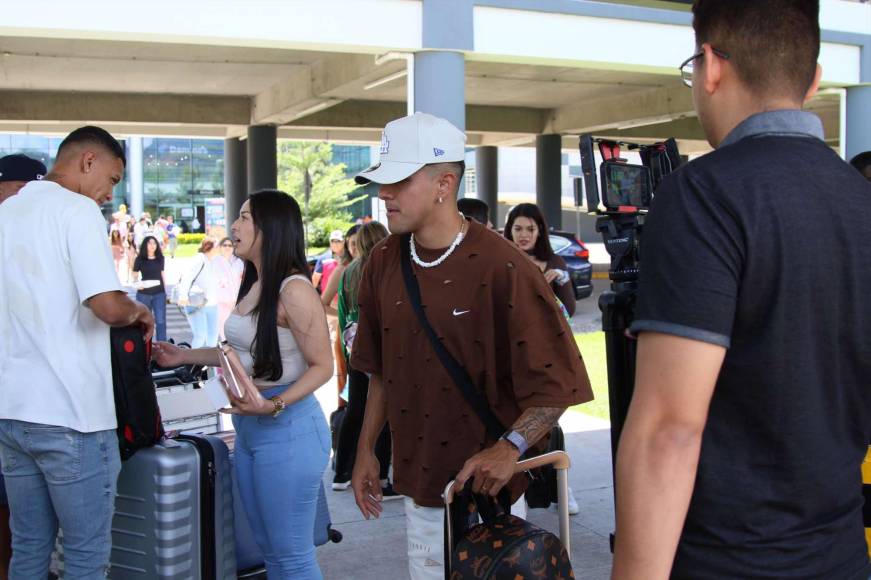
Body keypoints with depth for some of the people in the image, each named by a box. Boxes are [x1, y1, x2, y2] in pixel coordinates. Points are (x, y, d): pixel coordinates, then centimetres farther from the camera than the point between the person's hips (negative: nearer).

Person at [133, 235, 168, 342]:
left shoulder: (160, 258, 7)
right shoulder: (139, 259, -3)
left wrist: (165, 290, 14)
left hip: (159, 293, 2)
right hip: (144, 293, -2)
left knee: (161, 320, -1)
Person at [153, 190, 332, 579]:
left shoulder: (294, 289, -17)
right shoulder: (253, 285, 12)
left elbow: (322, 366, -17)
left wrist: (274, 405, -29)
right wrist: (185, 356, 19)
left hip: (287, 426, -10)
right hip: (249, 427, 10)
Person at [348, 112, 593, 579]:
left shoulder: (502, 267, -18)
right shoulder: (383, 263, 2)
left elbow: (558, 382, -16)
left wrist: (510, 448, -28)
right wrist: (366, 449, 11)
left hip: (485, 489, -5)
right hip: (417, 487, 5)